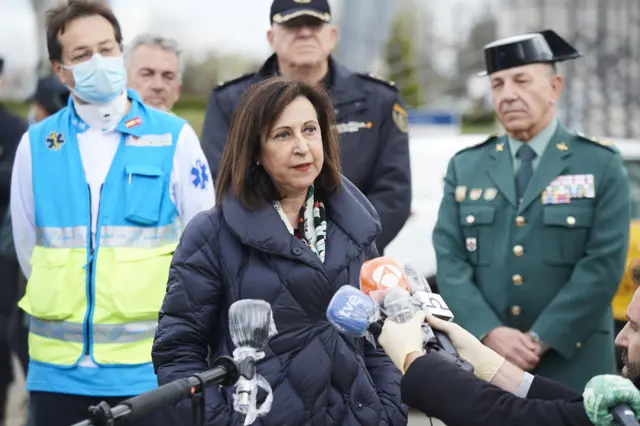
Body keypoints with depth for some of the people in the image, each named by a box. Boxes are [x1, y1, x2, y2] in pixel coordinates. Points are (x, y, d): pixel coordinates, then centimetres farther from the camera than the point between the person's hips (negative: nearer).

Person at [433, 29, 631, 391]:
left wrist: (541, 339, -14)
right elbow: (450, 261, 2)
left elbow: (604, 265, -8)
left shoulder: (602, 167, 1)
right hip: (481, 364, 2)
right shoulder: (465, 168, 10)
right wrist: (490, 333, -13)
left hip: (572, 365, -2)